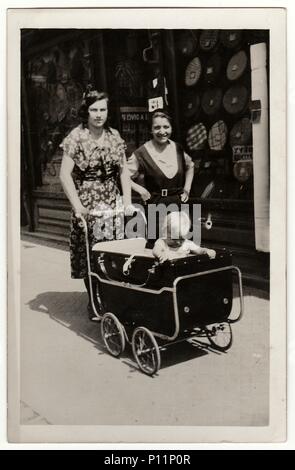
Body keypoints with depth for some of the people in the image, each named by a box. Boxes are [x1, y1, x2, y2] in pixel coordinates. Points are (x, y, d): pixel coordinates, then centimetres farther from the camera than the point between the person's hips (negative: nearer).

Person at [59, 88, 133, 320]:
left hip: (112, 202, 4)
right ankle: (94, 302, 13)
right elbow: (65, 174, -9)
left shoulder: (114, 136, 8)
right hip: (87, 203, -3)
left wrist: (127, 201, -2)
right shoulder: (76, 137, -5)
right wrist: (78, 206, -17)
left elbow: (124, 171, 9)